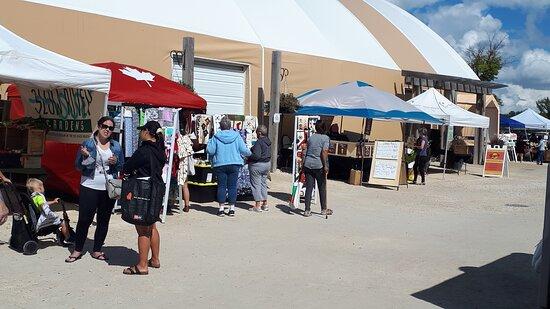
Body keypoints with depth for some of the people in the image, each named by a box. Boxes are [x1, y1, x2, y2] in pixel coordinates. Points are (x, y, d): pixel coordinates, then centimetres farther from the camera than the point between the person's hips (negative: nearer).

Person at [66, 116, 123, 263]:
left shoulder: (116, 146, 8)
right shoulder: (87, 144, 0)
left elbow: (121, 167, 14)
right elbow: (78, 166, 0)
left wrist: (116, 162, -8)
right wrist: (86, 156, -19)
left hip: (109, 189, 3)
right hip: (89, 187, -3)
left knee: (104, 220, 8)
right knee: (84, 219, -2)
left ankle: (97, 250, 20)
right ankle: (77, 250, 12)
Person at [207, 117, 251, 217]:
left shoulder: (216, 137, -5)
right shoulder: (237, 136, -2)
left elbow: (210, 151, -5)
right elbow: (244, 150, -2)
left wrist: (209, 142, 13)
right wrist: (249, 153, 19)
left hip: (220, 165, -1)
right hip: (234, 164, 1)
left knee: (221, 186, 5)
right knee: (232, 186, 6)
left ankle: (221, 209, 5)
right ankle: (232, 208, 7)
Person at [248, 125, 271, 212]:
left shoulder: (259, 142, -21)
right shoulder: (268, 141, 7)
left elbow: (256, 155, -27)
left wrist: (248, 157, -11)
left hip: (257, 165, -9)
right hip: (267, 164, 9)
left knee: (256, 184, -1)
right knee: (263, 183, 16)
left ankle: (258, 206, 1)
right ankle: (265, 204, 20)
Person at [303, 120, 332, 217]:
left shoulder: (311, 137, 10)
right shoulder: (325, 138, -5)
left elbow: (307, 151, 12)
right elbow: (324, 152, -16)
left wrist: (304, 165, 17)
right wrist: (325, 166, -16)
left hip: (308, 164, 4)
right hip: (319, 165, -4)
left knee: (309, 188, 6)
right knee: (322, 188, 10)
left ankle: (307, 210, 5)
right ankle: (324, 209, 21)